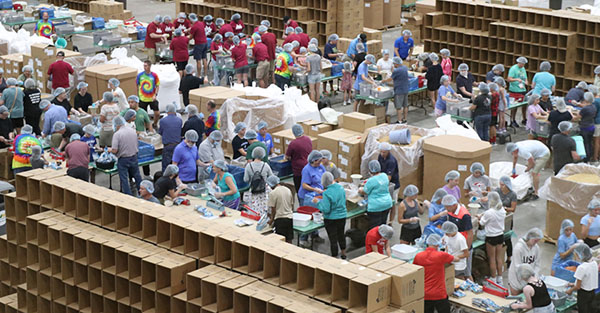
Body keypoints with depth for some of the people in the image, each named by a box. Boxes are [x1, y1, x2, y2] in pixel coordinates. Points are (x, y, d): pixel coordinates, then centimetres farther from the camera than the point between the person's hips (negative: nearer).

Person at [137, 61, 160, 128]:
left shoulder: (154, 75, -5)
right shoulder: (140, 75, -3)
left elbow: (157, 86, 3)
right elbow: (137, 86, 9)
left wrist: (155, 95, -10)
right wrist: (138, 96, 7)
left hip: (152, 98, 0)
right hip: (142, 99, 0)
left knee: (157, 113, -3)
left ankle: (155, 124, 24)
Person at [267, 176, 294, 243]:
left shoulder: (273, 193, -12)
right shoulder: (288, 190, 7)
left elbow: (273, 209, -10)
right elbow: (292, 205, 13)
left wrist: (271, 220, 3)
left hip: (280, 219, -6)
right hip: (289, 217, 6)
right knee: (289, 240, 10)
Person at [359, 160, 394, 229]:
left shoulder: (371, 181, -20)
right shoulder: (385, 176, 1)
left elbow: (365, 192, -9)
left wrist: (360, 190, 15)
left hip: (376, 206, -7)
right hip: (387, 203, 7)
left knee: (374, 227, 0)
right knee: (383, 224, 19)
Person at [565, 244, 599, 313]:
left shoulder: (581, 268, -26)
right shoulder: (594, 263, -4)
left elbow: (578, 286, -19)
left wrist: (570, 290, 0)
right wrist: (574, 284, 15)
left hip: (583, 293, -7)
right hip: (592, 293, 7)